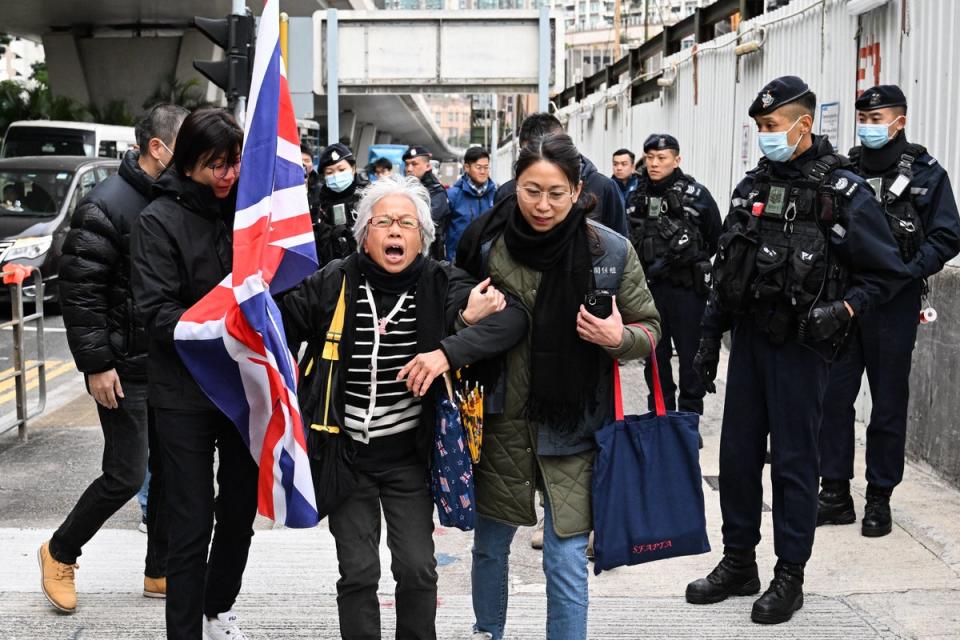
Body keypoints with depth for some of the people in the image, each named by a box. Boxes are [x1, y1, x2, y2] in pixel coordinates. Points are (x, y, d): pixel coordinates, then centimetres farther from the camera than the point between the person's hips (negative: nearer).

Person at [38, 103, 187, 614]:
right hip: (128, 369, -7)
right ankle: (60, 553, 21)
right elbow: (80, 289, -16)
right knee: (125, 476, -3)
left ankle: (160, 573, 25)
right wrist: (96, 364, -17)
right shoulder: (106, 205, -15)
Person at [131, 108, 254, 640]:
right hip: (185, 393, -5)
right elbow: (157, 312, -16)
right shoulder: (160, 221, -10)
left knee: (242, 507, 17)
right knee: (192, 524, -2)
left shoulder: (244, 210, 6)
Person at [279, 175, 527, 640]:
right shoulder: (333, 283, -5)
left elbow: (514, 317, -19)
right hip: (346, 454, 0)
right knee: (358, 573, 5)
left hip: (408, 456, 0)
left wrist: (449, 351, -30)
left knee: (417, 570, 3)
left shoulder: (441, 284, -7)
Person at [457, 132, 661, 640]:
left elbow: (649, 328, 1)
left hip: (572, 425, -2)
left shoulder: (612, 251, -8)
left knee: (566, 559, 0)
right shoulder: (486, 243, -6)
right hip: (501, 421, 2)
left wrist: (619, 338, -19)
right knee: (490, 543, 18)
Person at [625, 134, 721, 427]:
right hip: (649, 288, 4)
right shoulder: (636, 196, 6)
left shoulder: (696, 195, -6)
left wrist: (691, 262, 4)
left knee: (691, 355, 4)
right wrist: (649, 266, 9)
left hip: (686, 289, -4)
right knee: (655, 356, 10)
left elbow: (716, 241, 4)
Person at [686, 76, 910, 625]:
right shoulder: (754, 186, 10)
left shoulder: (842, 190, -8)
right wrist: (711, 338, 14)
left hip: (801, 345, -6)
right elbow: (726, 270, 15)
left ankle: (790, 576, 14)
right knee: (737, 452, 11)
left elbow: (887, 271, -6)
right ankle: (739, 563, 25)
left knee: (794, 459, 2)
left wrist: (842, 310, -20)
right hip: (749, 336, 6)